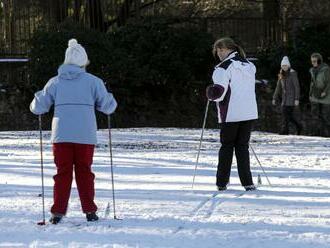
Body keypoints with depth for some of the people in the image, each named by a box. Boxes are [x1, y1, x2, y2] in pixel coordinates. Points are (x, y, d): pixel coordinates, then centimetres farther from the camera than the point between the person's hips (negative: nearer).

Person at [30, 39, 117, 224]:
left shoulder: (55, 82, 4)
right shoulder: (93, 81, 0)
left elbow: (38, 108, 5)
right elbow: (108, 107, 2)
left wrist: (38, 97, 26)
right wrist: (111, 99, 25)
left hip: (61, 136, 1)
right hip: (85, 136, -1)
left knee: (63, 174, 7)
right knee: (84, 173, 10)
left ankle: (58, 212, 2)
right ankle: (90, 211, 11)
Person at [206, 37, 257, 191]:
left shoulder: (224, 68, -12)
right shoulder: (249, 66, 11)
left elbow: (218, 92, -19)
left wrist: (210, 93, 2)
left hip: (231, 115, -5)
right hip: (250, 113, 5)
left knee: (227, 147, 7)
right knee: (242, 147, 11)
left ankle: (222, 182, 10)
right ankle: (247, 182, 2)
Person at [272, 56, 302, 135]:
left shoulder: (292, 73, -10)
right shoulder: (281, 75, 9)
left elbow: (297, 87, -12)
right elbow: (278, 87, 13)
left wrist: (297, 99, -16)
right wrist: (274, 98, 10)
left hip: (291, 97, -7)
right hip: (285, 97, 7)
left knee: (286, 114, -11)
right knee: (289, 114, 10)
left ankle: (284, 131, -7)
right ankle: (298, 126, 29)